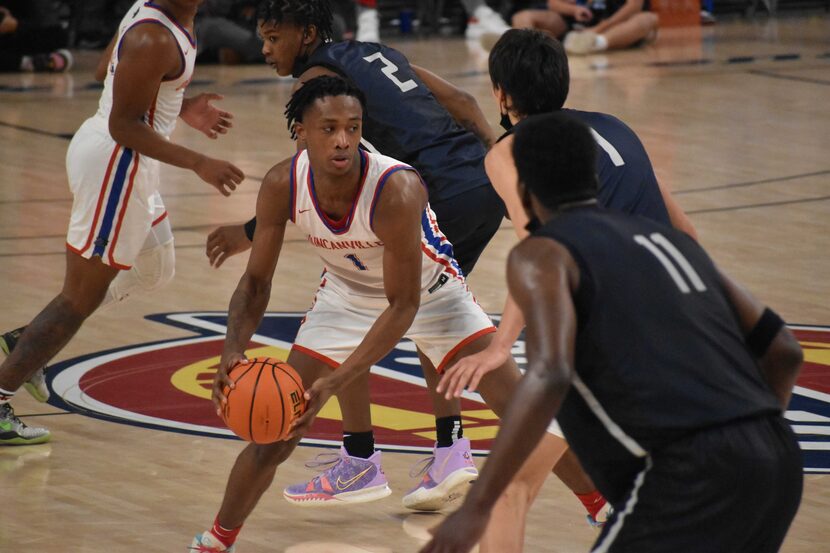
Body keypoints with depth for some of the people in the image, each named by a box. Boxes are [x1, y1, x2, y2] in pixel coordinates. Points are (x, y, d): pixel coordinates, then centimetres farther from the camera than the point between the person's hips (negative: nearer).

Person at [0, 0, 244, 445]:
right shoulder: (154, 41, -24)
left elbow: (116, 71, 21)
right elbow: (124, 126, -24)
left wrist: (182, 111, 19)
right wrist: (198, 164, -25)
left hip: (121, 162, 11)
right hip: (114, 163, -11)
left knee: (155, 267, 25)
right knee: (81, 297, -3)